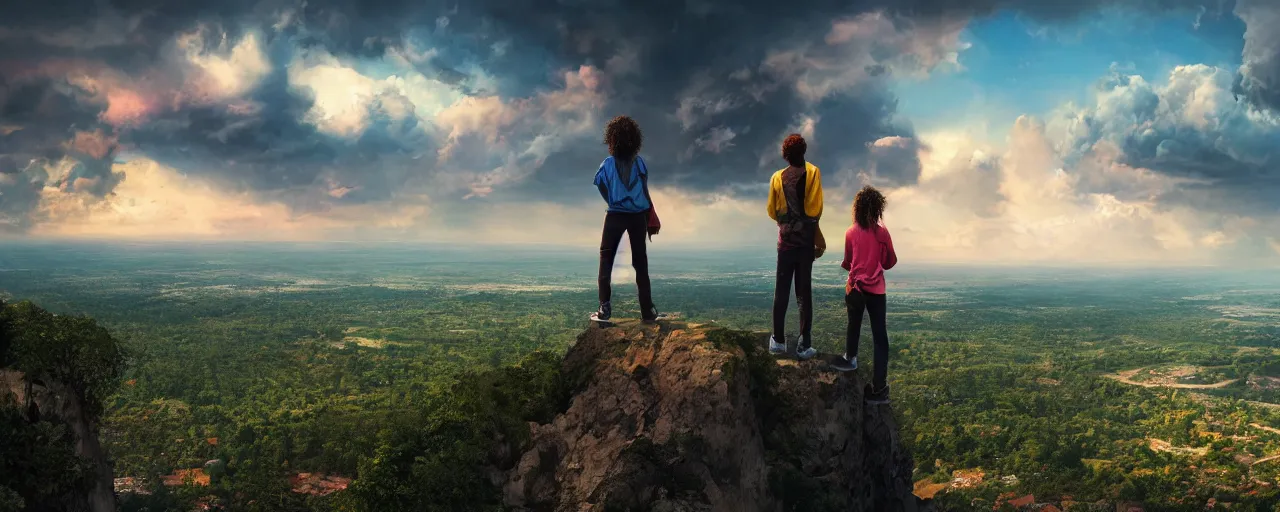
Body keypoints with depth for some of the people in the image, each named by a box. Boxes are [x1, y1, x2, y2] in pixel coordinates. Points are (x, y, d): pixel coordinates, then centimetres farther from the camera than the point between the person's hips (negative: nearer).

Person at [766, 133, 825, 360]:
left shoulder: (777, 178, -2)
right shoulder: (813, 173, -6)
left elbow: (772, 211, 5)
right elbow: (816, 209, -7)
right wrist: (818, 238, 6)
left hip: (785, 240, 1)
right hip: (806, 241, -1)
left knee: (781, 291, 9)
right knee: (804, 292, 2)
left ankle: (778, 340, 13)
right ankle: (805, 345, 1)